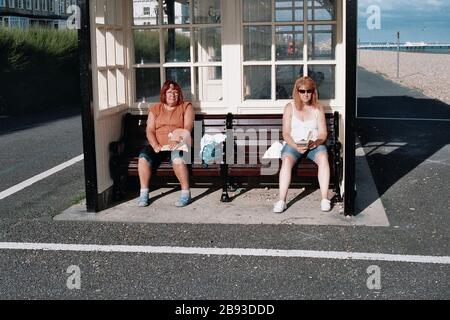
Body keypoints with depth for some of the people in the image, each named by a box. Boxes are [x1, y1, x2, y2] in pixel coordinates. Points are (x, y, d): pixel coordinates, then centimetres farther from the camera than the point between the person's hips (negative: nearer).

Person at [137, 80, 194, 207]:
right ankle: (144, 194, -23)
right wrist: (155, 145, -13)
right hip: (158, 146, 3)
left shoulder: (186, 107, 10)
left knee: (176, 156, -37)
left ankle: (186, 193, -30)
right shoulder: (155, 109, 17)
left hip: (178, 146, -3)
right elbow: (150, 130, 7)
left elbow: (187, 128, -4)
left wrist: (177, 141, -23)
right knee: (144, 155, -27)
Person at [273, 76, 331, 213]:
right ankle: (281, 201, -37)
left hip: (315, 145, 1)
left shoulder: (318, 108, 9)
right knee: (287, 160, -33)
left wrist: (315, 143, -18)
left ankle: (325, 199, -32)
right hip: (293, 144, -1)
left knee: (323, 157, -33)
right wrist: (296, 146, -18)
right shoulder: (290, 107, 6)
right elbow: (286, 133, 0)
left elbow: (323, 134, 4)